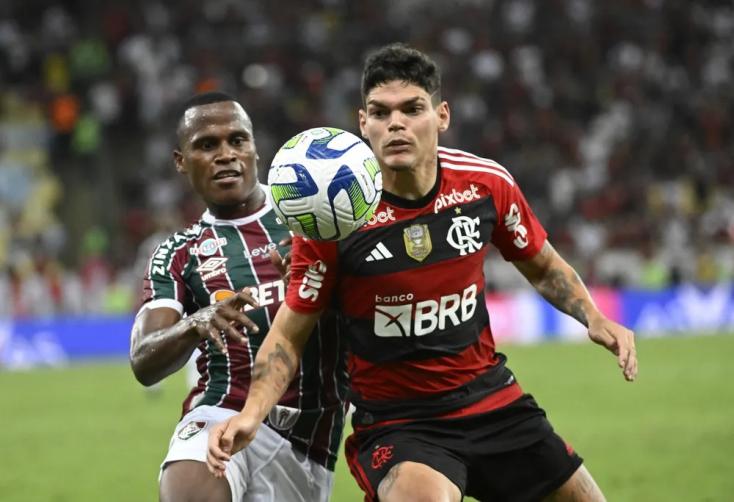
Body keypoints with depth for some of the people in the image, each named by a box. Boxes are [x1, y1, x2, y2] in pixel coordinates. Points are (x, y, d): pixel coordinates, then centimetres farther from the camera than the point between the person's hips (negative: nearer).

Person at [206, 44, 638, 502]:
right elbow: (289, 334, -7)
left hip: (491, 398, 5)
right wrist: (251, 415, -22)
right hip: (394, 419, -5)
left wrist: (593, 318, -3)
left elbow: (541, 264, 14)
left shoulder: (488, 184, -6)